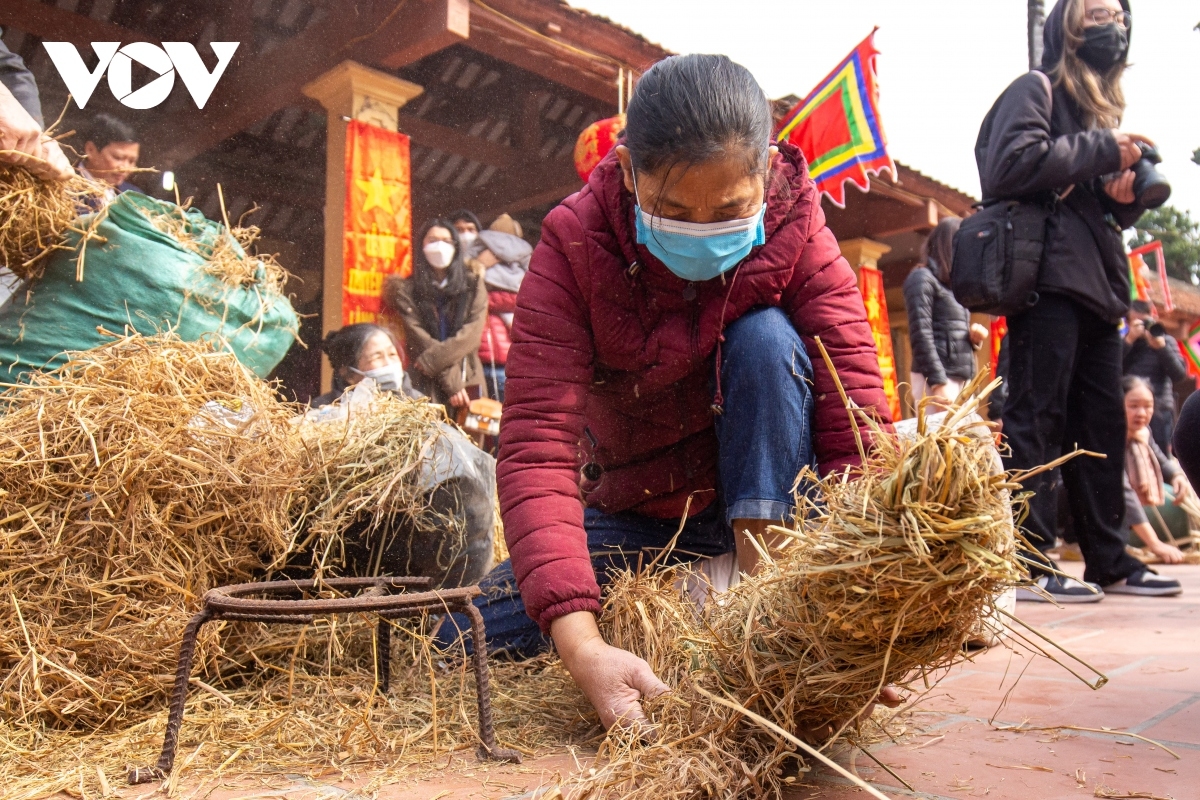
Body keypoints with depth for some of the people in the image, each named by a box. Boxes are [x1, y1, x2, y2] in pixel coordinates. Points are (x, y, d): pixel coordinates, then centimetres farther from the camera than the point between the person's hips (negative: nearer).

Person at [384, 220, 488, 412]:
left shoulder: (473, 285, 11)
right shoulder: (407, 290, 7)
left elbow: (472, 334, 0)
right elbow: (420, 340, -2)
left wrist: (431, 360, -11)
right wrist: (451, 382, -11)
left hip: (468, 379, 1)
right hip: (426, 384, -1)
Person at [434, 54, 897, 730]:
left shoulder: (799, 241, -18)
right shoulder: (573, 248, -20)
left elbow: (859, 437, -24)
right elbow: (537, 447, -30)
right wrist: (582, 645, -43)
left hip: (771, 502, -1)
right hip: (637, 511, 2)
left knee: (763, 338, -29)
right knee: (460, 646, -11)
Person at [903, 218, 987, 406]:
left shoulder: (953, 284, 23)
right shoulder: (922, 278, -2)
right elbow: (921, 335, -13)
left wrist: (974, 337, 5)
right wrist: (938, 382, -20)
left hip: (962, 380, 8)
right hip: (938, 380, -8)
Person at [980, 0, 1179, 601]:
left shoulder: (1102, 107, 27)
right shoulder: (1036, 89, 3)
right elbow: (1013, 163, -16)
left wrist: (1126, 194, 6)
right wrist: (1102, 151, -10)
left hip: (1096, 286, 9)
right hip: (1048, 279, -9)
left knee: (1103, 424, 8)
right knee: (1036, 419, -11)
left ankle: (1107, 558, 15)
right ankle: (1027, 564, -10)